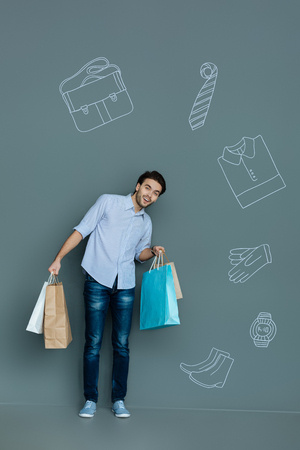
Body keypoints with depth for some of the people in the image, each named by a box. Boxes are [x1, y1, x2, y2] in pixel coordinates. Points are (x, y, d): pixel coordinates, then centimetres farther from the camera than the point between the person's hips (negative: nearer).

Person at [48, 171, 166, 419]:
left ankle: (119, 400, 13)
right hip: (98, 281, -4)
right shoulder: (108, 202, -1)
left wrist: (153, 251, 3)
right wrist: (58, 258, -10)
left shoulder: (146, 222, 14)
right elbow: (82, 230, -3)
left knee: (122, 344, 4)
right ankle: (90, 400, 8)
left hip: (125, 286, 4)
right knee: (93, 343, -2)